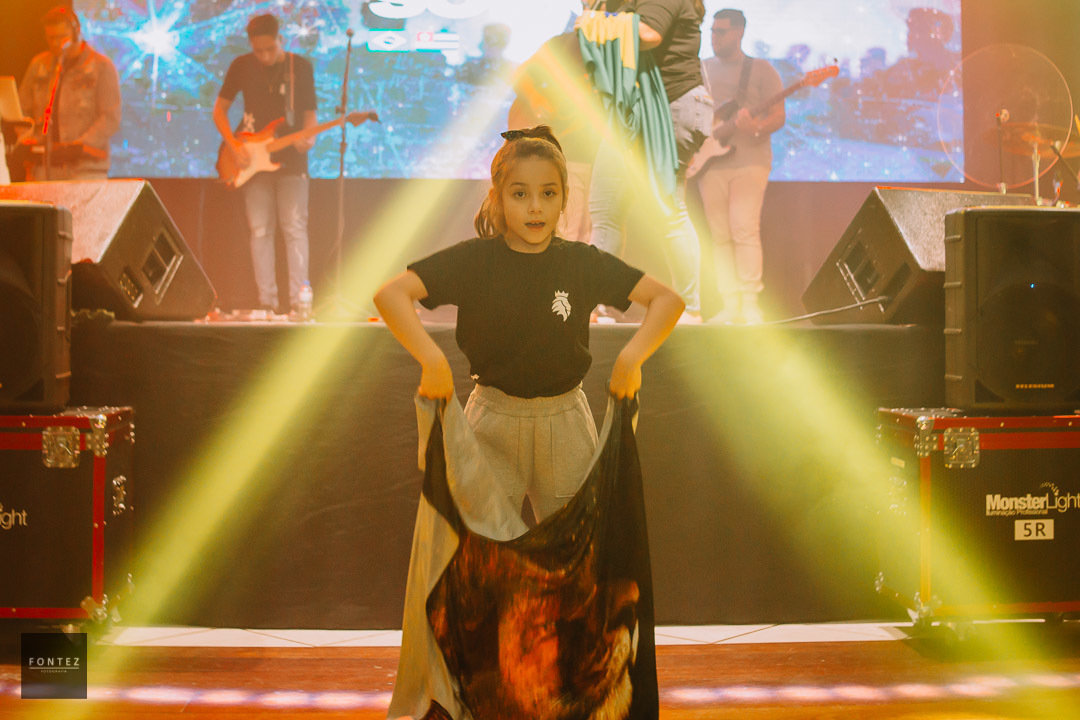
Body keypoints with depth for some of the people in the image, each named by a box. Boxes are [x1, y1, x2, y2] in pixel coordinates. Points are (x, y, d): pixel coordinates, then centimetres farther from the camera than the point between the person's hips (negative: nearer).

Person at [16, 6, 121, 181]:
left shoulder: (102, 66, 2)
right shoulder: (38, 65, 15)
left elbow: (111, 119, -5)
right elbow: (22, 110, 19)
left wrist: (79, 146, -15)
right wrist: (25, 142, 0)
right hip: (42, 165, 4)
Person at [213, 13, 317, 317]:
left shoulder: (301, 67, 0)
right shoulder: (241, 66, 3)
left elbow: (309, 113, 5)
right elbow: (219, 110, 8)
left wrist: (308, 138, -17)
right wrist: (234, 146, -7)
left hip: (290, 159, -1)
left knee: (295, 227, -8)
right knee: (260, 230, 0)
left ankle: (299, 299, -6)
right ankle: (267, 301, 4)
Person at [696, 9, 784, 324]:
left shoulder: (761, 70, 4)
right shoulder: (702, 69, 15)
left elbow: (779, 117, -1)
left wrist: (757, 128, -22)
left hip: (749, 159, -4)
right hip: (710, 162, 4)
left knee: (744, 229, -15)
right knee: (720, 235, 2)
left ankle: (751, 303, -9)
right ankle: (731, 306, 5)